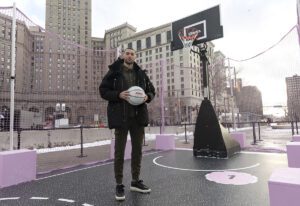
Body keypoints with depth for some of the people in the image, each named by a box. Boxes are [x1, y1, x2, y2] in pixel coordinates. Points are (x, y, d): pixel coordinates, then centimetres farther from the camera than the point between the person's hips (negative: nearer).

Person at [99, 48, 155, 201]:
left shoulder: (141, 73, 11)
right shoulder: (113, 72, 1)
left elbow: (151, 90, 16)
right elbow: (103, 90, -1)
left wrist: (147, 97, -7)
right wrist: (118, 95, -18)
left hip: (138, 116, 5)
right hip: (121, 116, -4)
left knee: (137, 150, 12)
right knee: (119, 151, 2)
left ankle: (135, 181, 28)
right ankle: (119, 185, 16)